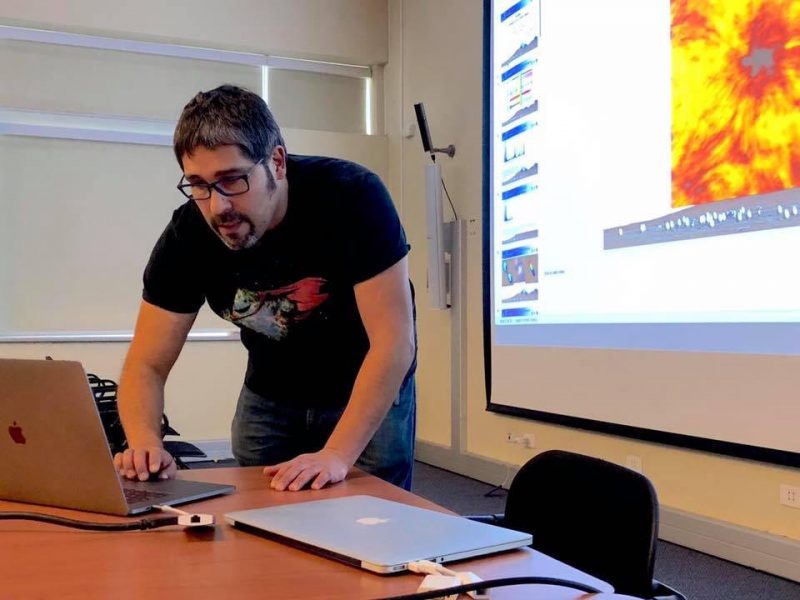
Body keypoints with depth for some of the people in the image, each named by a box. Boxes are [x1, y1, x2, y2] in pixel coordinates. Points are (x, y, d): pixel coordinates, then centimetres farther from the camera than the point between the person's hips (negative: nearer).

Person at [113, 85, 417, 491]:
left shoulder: (353, 196, -31)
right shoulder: (187, 234, -21)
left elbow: (395, 341, -31)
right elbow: (146, 365, -16)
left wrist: (337, 455, -39)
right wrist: (144, 442, -36)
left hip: (371, 390, -2)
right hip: (271, 394, 3)